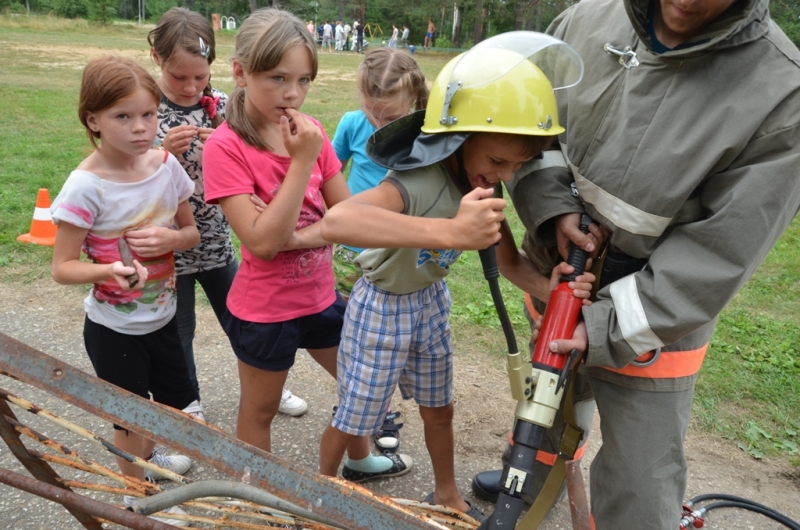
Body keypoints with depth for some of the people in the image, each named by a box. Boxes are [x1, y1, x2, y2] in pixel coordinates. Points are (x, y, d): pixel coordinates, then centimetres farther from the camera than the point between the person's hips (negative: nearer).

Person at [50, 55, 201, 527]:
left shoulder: (166, 165, -10)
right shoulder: (86, 187, -24)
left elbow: (191, 231, 2)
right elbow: (63, 267, -18)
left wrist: (170, 239, -20)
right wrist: (110, 270, -37)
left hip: (162, 316, 5)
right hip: (114, 328, -5)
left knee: (178, 400, 23)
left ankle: (148, 457, 56)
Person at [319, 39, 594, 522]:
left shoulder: (485, 183, -15)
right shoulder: (417, 184, -39)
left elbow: (510, 261, -9)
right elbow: (336, 221, -58)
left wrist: (547, 286, -32)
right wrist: (452, 232, -66)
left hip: (432, 301, 7)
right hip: (382, 308, -6)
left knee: (439, 409, 22)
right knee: (352, 420, 12)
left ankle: (447, 494, 47)